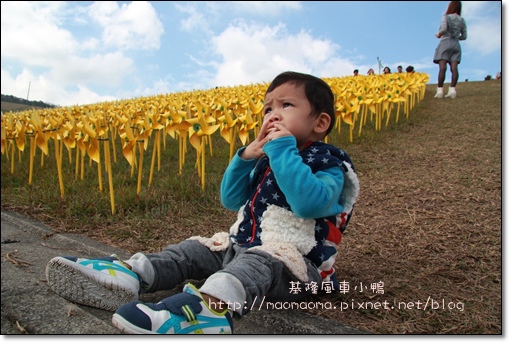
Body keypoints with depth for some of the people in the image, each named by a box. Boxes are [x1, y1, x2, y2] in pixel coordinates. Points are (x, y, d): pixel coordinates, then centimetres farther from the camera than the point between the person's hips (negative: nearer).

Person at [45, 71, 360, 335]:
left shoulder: (329, 164, -8)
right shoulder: (269, 160, 15)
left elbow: (309, 203, -31)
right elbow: (231, 201, 14)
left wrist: (283, 149, -25)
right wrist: (244, 159, -1)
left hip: (294, 261, -8)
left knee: (257, 263, -38)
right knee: (190, 250, -2)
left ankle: (212, 308, -67)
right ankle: (127, 275, -21)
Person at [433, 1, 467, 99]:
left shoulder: (446, 17, 0)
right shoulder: (462, 20, 15)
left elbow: (444, 28, -18)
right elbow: (464, 36, 13)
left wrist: (438, 34, 1)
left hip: (445, 43, -4)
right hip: (456, 44, 4)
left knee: (442, 68, -13)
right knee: (454, 68, -6)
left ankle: (440, 90, -18)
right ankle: (452, 89, -15)